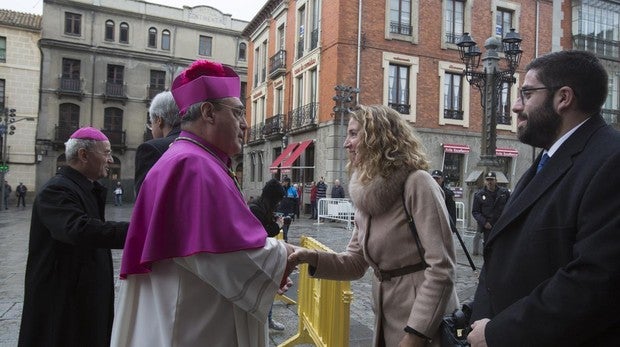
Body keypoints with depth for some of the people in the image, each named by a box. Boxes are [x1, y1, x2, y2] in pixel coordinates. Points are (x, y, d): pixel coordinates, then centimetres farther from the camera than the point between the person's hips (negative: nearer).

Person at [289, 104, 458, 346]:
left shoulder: (417, 183, -18)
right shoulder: (366, 194, 5)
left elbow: (441, 268, -21)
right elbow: (356, 263, 7)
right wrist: (312, 258, -9)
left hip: (425, 323, -7)